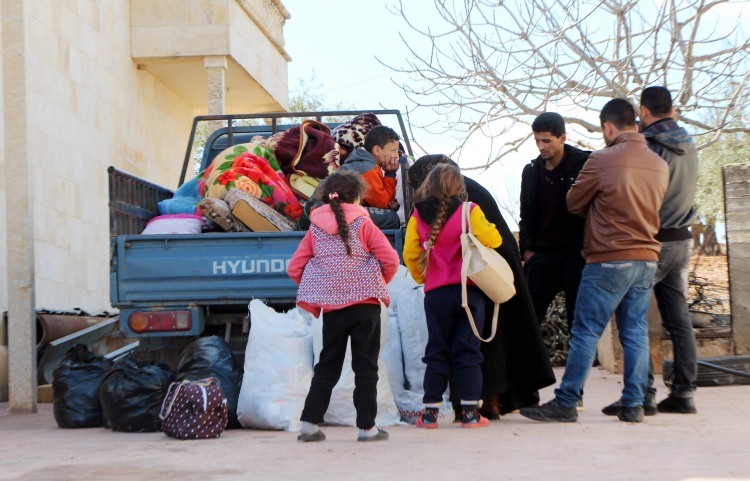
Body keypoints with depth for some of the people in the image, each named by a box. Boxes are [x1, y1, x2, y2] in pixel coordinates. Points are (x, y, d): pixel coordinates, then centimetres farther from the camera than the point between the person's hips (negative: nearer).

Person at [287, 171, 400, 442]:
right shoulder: (363, 224, -1)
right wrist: (379, 283, 11)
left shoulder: (315, 229, 7)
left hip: (332, 307, 3)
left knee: (327, 365, 12)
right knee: (365, 365, 2)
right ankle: (366, 427, 2)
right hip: (365, 301, -3)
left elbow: (294, 268, 5)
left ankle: (310, 423, 7)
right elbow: (390, 259, -7)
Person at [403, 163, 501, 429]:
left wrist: (421, 277, 19)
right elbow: (491, 239, -14)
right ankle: (470, 413, 1)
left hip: (435, 293, 2)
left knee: (436, 354, 10)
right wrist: (489, 227, 8)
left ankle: (430, 413, 9)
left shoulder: (418, 215, 1)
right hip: (468, 290, -2)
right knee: (468, 352, 3)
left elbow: (410, 254, 2)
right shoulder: (469, 211, -6)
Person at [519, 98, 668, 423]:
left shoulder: (602, 160, -10)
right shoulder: (660, 165, 7)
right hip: (647, 259, 6)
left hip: (608, 261, -6)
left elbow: (574, 204, 1)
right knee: (636, 333, 8)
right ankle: (633, 405, 8)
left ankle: (565, 403, 1)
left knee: (586, 333, -2)